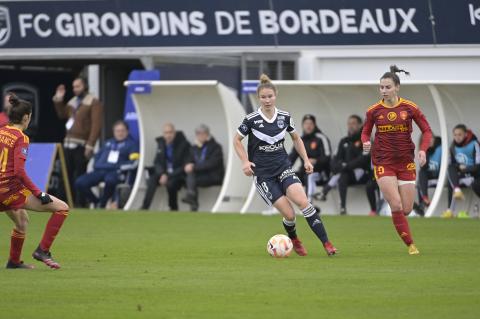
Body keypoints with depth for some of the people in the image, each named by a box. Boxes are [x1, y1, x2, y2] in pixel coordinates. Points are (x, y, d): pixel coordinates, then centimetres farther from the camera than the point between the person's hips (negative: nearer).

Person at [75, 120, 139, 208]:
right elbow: (98, 155, 33)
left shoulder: (131, 143, 11)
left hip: (115, 172, -5)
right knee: (80, 183, -17)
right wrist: (96, 165, 11)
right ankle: (96, 202, 3)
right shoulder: (108, 143, 29)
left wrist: (120, 167, -15)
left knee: (110, 180, -43)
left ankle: (102, 204, -20)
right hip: (100, 171, 5)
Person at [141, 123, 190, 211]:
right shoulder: (161, 143, 5)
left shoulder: (183, 144, -13)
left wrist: (169, 176, -21)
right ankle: (144, 208, -29)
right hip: (164, 172, 5)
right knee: (152, 180, -26)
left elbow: (185, 165, -14)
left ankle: (173, 209, -16)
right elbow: (157, 162, 6)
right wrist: (162, 174, -15)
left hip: (179, 174, -5)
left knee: (170, 183, -36)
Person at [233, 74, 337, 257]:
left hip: (283, 167, 2)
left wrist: (306, 160, 8)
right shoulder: (251, 120, -9)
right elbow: (237, 140, 4)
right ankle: (294, 240, 20)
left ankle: (326, 243, -18)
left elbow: (296, 138, 17)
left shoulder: (284, 117, 0)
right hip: (262, 173, -2)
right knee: (289, 215, -13)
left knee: (303, 201, -22)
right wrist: (245, 162, -9)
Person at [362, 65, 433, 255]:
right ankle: (410, 245, -4)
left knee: (407, 209, -1)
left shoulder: (409, 108, -3)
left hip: (406, 162, 1)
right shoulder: (373, 111, -2)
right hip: (383, 163, -1)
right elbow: (366, 132, 12)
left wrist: (423, 150, -12)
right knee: (396, 206, -15)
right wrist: (366, 142, -11)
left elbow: (427, 131, 4)